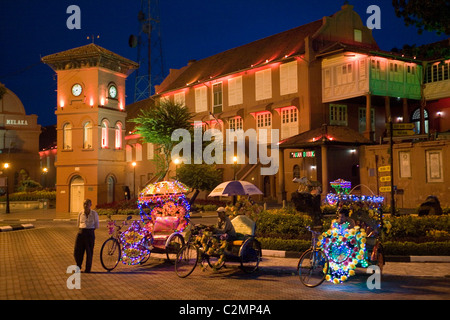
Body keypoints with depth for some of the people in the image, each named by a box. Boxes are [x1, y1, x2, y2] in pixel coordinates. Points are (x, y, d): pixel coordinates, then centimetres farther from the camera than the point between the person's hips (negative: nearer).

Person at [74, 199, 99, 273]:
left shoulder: (94, 214, -4)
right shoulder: (81, 213, 4)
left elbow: (96, 226, 5)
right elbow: (78, 224, 17)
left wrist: (89, 229, 2)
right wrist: (82, 229, 6)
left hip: (90, 234, -3)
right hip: (81, 233, 3)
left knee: (89, 252, 3)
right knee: (77, 252, 3)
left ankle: (88, 269, 18)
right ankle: (78, 266, 29)